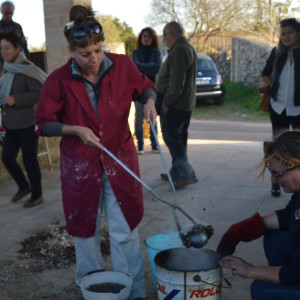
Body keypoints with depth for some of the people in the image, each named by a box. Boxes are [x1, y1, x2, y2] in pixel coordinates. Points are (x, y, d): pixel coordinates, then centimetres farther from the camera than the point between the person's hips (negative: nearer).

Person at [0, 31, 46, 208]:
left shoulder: (26, 69, -14)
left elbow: (40, 93, -19)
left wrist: (15, 100, -23)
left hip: (27, 123, -8)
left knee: (29, 160, 2)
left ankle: (37, 195, 20)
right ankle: (24, 187, 34)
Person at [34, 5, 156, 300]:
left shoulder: (122, 66, -7)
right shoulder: (59, 80, -11)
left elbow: (144, 86, 12)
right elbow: (43, 124, -3)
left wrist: (149, 102, -11)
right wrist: (76, 130, -18)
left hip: (119, 161, 0)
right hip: (80, 165, 0)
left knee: (125, 232, 4)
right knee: (85, 231, 15)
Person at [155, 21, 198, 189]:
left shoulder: (179, 51, -16)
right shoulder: (189, 49, 19)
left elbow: (176, 81, -23)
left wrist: (167, 102, -18)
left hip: (174, 104, -10)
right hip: (187, 103, 11)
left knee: (171, 137, -7)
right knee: (179, 139, 14)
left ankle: (187, 174, -9)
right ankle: (177, 172, 23)